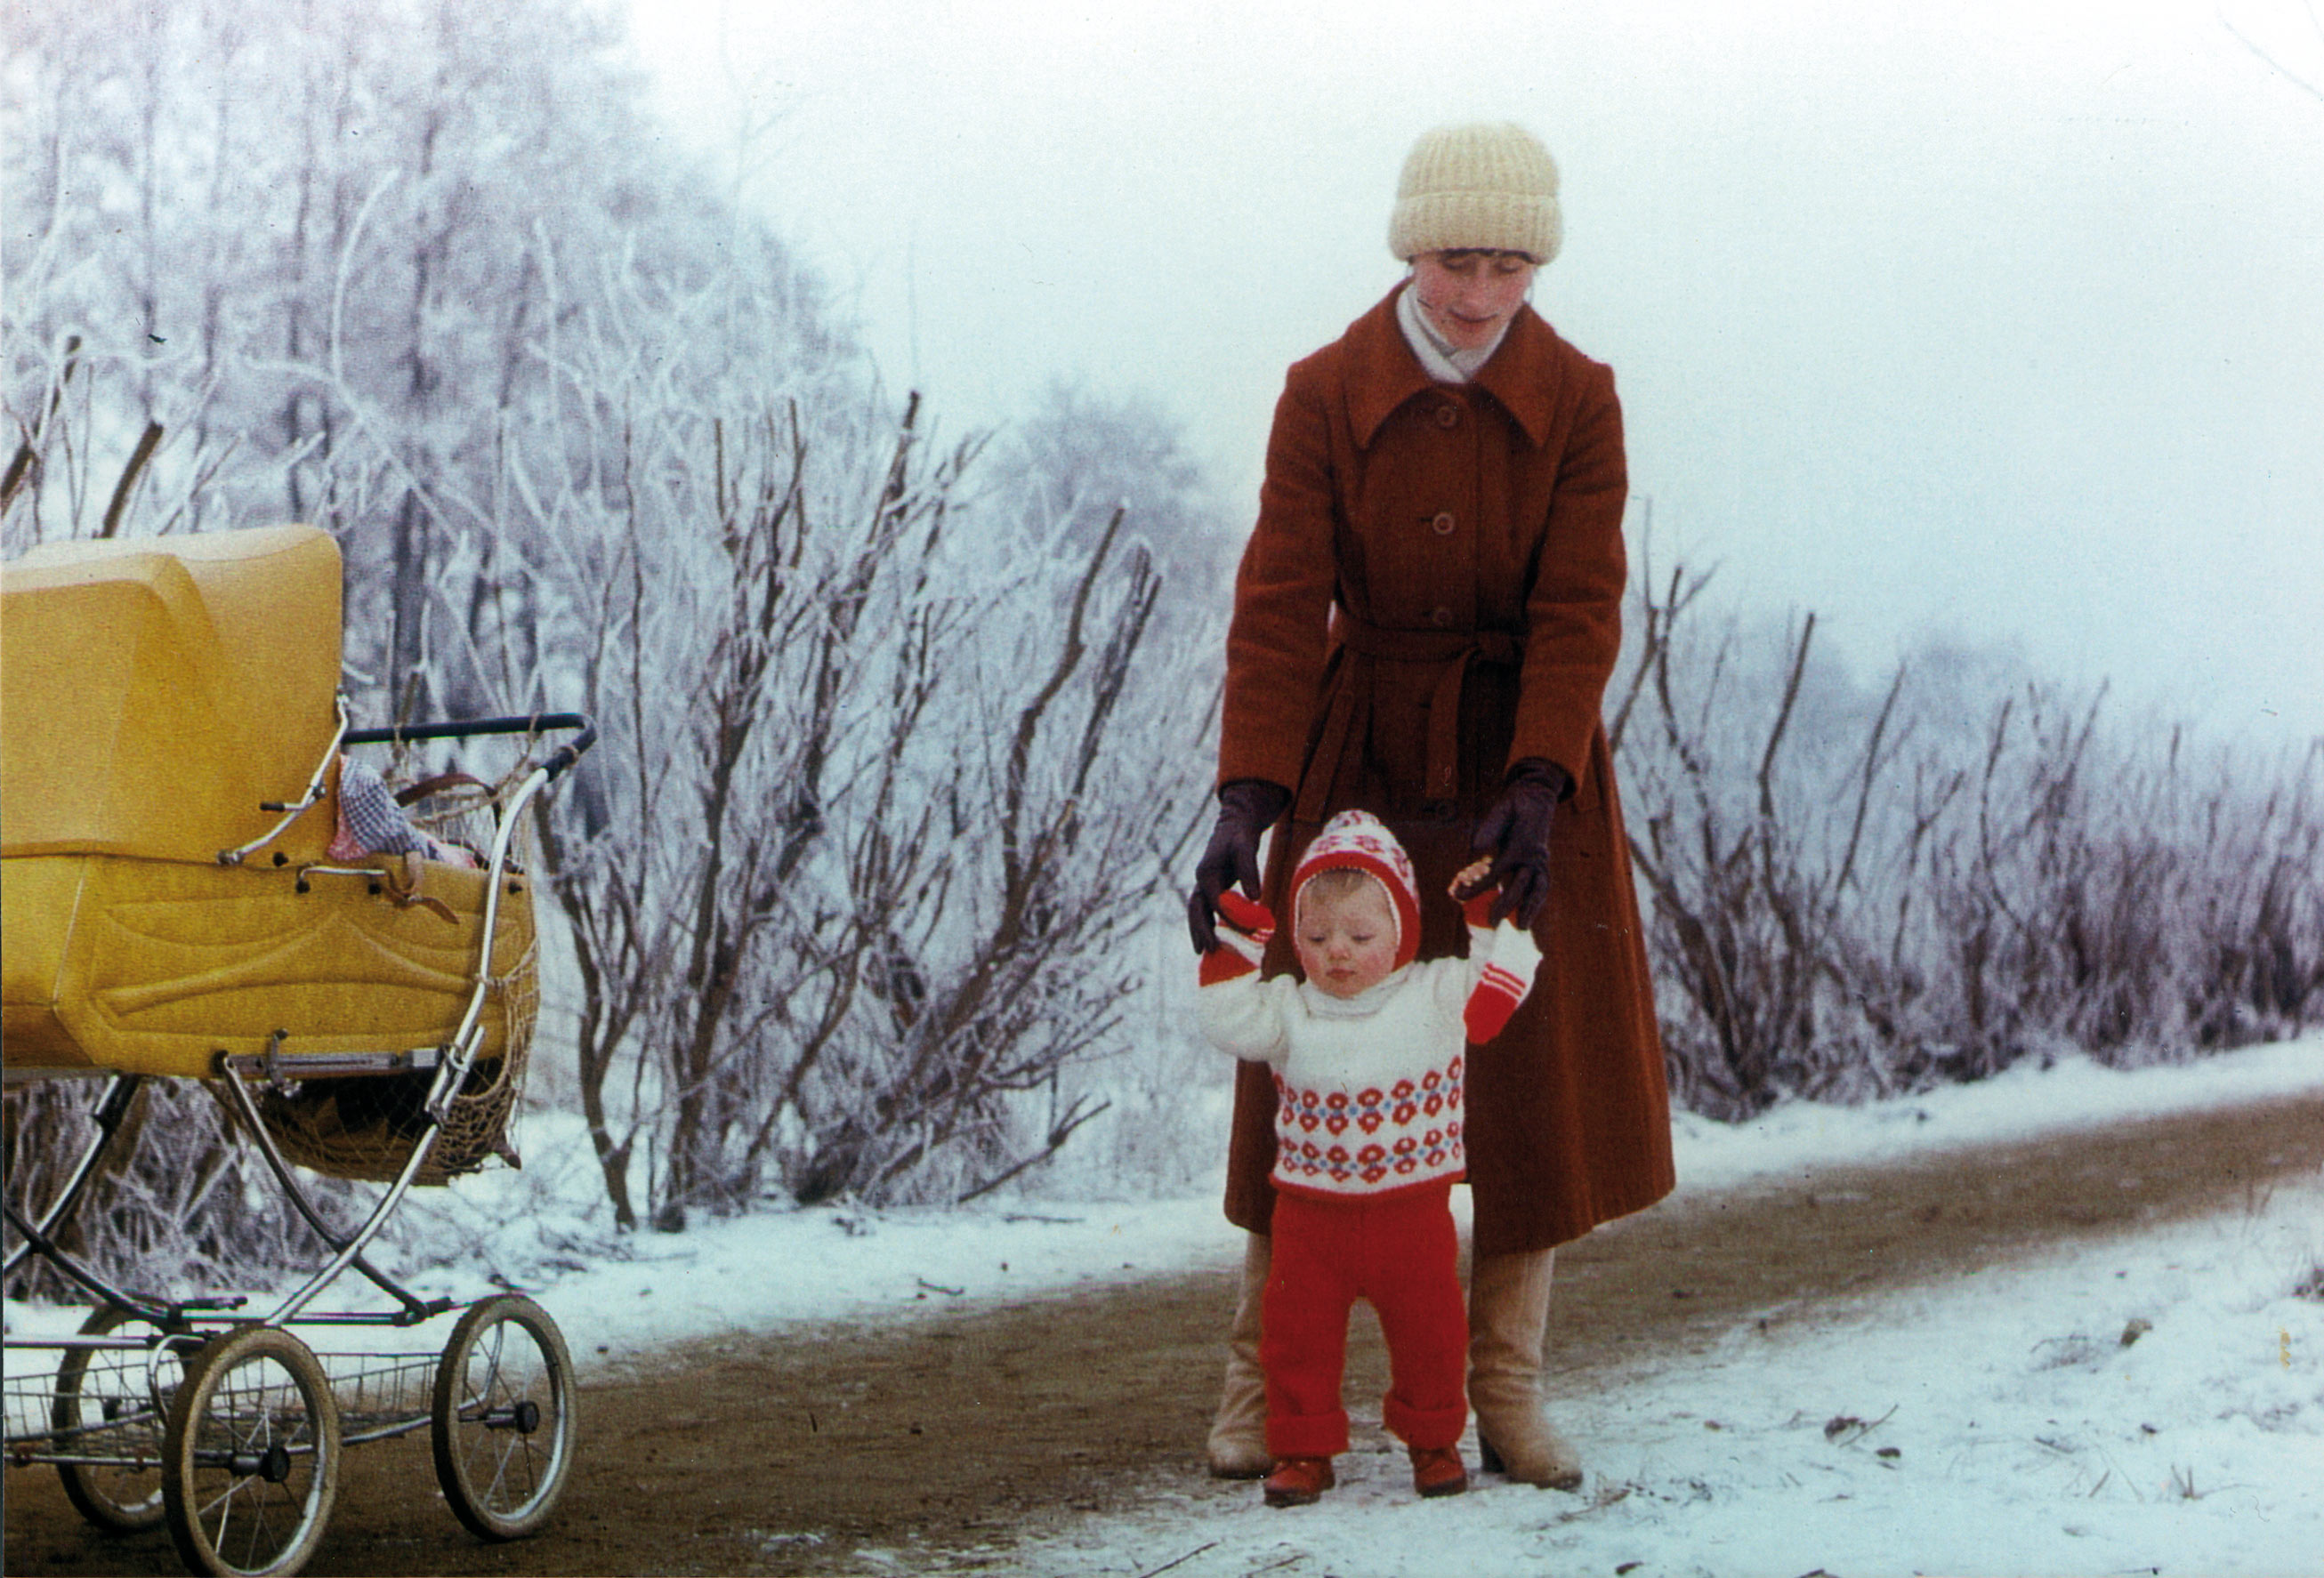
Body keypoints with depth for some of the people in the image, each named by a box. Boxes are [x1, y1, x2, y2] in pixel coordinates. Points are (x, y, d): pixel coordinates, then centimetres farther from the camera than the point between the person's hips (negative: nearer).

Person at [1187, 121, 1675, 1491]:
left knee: (1543, 1067, 1)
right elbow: (1281, 604, -15)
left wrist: (1537, 787, -28)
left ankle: (1510, 1394, 11)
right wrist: (1248, 795, -27)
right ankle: (1262, 1380, 12)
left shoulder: (1578, 401, -8)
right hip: (1358, 751, -1)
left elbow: (1582, 610, -13)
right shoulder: (1325, 395, -9)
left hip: (1525, 758, 1)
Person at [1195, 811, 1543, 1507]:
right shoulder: (1287, 1010, 2)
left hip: (1412, 1212, -1)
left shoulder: (1438, 997, 0)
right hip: (1312, 1214, 1)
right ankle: (1303, 1448, 15)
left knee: (1428, 1330, 7)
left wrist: (1493, 917, -5)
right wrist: (1233, 946, -9)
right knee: (1298, 1331, 2)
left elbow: (1501, 983, 4)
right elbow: (1227, 1020, -7)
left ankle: (1433, 1439, 26)